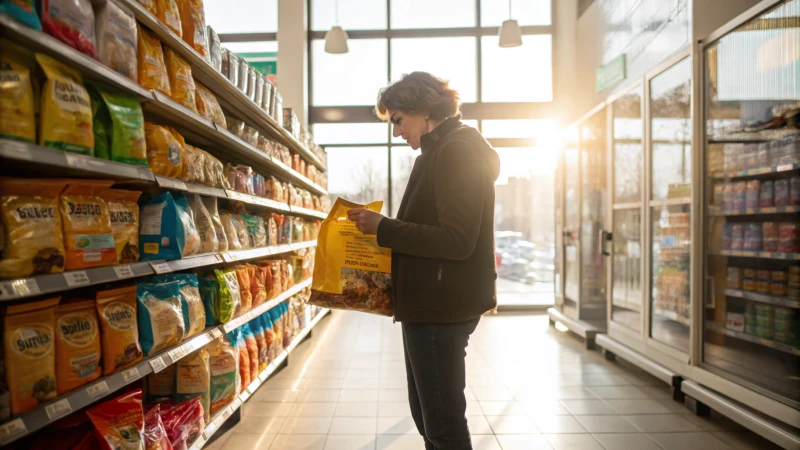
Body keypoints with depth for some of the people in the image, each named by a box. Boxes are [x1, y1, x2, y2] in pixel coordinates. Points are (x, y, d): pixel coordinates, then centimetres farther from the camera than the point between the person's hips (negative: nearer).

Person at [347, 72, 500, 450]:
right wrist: (383, 228, 10)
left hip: (441, 307, -10)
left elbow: (456, 240, -22)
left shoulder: (457, 150, -13)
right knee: (427, 415, 21)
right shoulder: (443, 151, 17)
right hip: (431, 304, 10)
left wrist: (383, 228, -18)